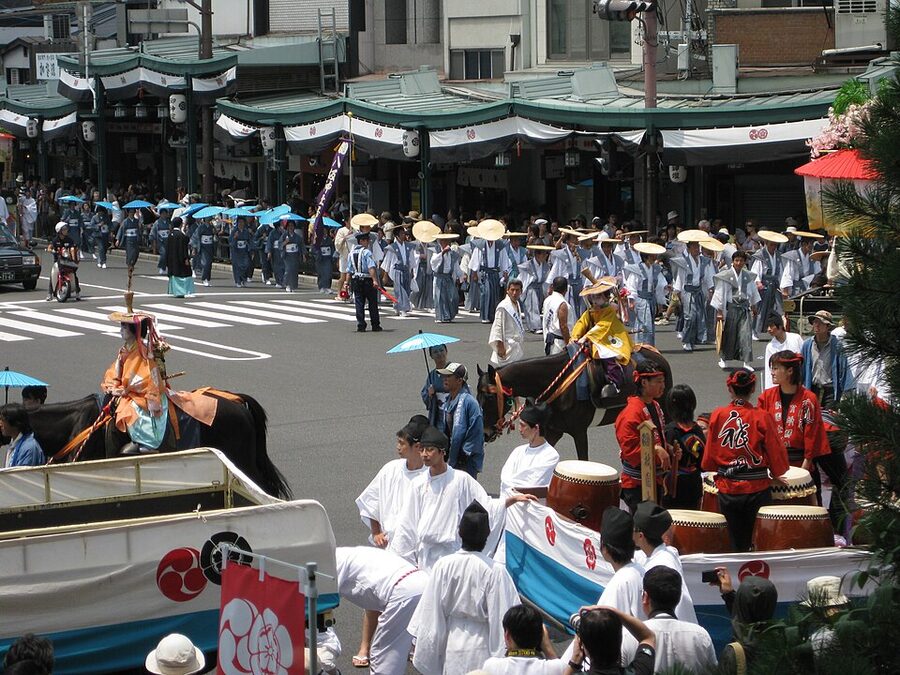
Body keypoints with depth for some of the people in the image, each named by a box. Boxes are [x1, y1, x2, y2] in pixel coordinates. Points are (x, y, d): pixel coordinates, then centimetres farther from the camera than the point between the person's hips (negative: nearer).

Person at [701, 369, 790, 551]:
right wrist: (776, 472, 15)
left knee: (734, 545, 10)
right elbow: (777, 454, -6)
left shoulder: (717, 416, -5)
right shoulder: (762, 418, -11)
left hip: (727, 489, 2)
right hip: (757, 488, -2)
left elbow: (708, 458, 1)